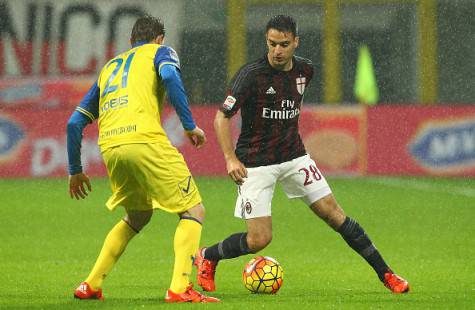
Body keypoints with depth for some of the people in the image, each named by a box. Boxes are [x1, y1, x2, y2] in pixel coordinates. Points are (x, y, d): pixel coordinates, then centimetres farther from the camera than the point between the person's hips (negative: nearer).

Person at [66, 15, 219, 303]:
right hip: (146, 141, -6)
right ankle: (179, 288, -13)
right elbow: (170, 76, -9)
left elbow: (75, 122, 27)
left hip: (110, 149, 6)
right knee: (193, 211, 3)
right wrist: (190, 126, -5)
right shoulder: (159, 52, 17)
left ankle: (91, 285, 22)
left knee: (138, 216, 27)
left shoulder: (109, 67, 31)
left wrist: (75, 170, 35)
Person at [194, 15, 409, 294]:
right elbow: (222, 117, -14)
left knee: (332, 212, -1)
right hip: (256, 164, -5)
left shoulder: (304, 70, 0)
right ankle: (206, 257, 17)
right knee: (259, 240, -10)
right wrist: (231, 159, -23)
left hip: (294, 157, 5)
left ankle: (385, 273, 7)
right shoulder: (251, 74, -18)